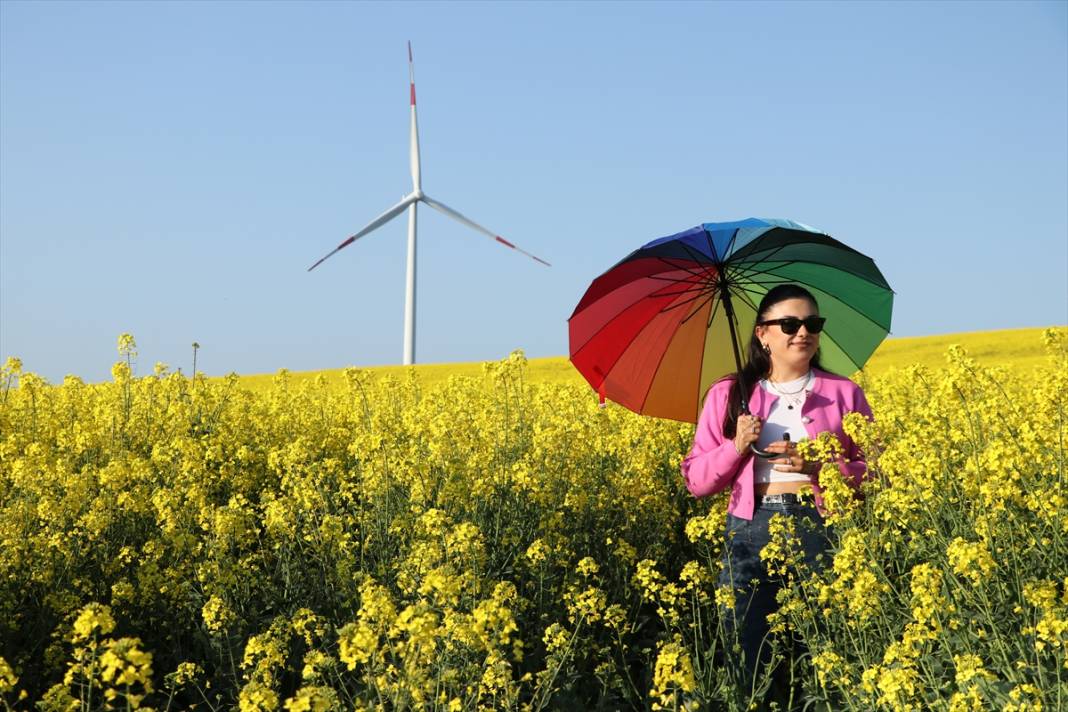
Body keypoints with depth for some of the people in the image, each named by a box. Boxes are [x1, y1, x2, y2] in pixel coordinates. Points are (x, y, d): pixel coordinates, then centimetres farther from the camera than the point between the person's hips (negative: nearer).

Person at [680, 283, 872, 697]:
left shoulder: (845, 394, 6)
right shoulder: (727, 396, 7)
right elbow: (696, 482, 6)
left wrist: (818, 467, -11)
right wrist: (736, 447, -11)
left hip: (822, 530, 0)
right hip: (752, 533, 0)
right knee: (750, 663, -1)